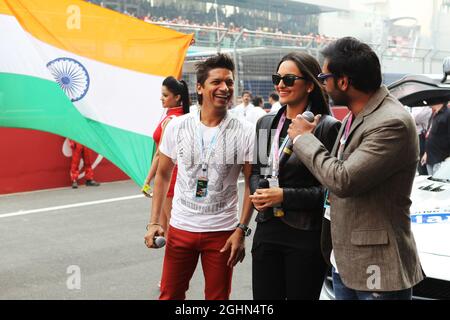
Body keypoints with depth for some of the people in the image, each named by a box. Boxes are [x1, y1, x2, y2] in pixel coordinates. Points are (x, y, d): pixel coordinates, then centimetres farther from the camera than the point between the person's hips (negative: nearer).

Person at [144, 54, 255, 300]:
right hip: (180, 227, 2)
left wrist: (241, 231, -9)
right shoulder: (177, 127, -3)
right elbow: (163, 175, 7)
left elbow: (251, 185, -3)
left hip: (222, 232, -1)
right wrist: (153, 222, 3)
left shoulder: (245, 132, -8)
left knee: (218, 297, 12)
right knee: (170, 295, 12)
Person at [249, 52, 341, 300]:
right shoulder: (266, 123, 10)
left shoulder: (328, 127, -10)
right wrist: (258, 192, -3)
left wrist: (284, 196, -17)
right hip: (267, 230, 5)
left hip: (307, 236, -5)